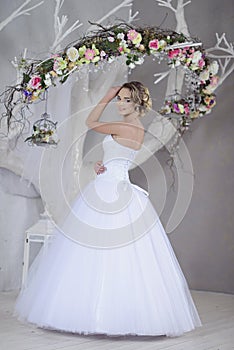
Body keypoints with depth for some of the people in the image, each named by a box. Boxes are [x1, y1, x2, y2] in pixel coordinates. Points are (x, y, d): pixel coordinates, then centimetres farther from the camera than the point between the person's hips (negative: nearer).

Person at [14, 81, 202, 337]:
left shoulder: (127, 128, -13)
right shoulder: (134, 129, 16)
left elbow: (91, 122, -2)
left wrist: (106, 97, 8)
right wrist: (100, 166, 1)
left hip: (111, 193, -9)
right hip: (107, 191, 9)